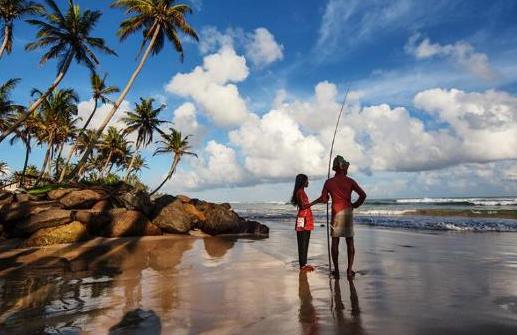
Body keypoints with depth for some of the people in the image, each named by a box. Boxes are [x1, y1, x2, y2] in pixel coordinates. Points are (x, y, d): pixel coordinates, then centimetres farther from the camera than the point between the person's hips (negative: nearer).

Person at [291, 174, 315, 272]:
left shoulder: (301, 191, 19)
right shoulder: (300, 192, -11)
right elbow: (303, 206, -22)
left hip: (306, 221, 10)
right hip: (303, 220, -10)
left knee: (304, 243, 10)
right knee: (303, 243, -7)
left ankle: (303, 264, 15)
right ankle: (302, 265, -3)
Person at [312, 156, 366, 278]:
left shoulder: (329, 182, 0)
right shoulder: (349, 181, -2)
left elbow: (324, 199, -2)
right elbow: (363, 195, -9)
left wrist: (312, 203, 17)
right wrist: (355, 205, 5)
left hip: (335, 213, 0)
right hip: (348, 213, 0)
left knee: (335, 242, 6)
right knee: (350, 242, 6)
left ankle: (336, 271, 9)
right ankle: (349, 270, 7)